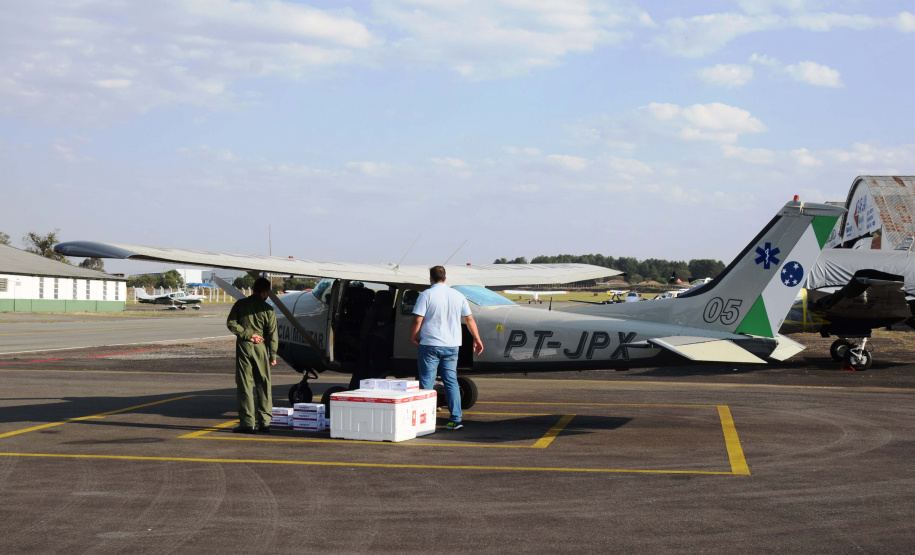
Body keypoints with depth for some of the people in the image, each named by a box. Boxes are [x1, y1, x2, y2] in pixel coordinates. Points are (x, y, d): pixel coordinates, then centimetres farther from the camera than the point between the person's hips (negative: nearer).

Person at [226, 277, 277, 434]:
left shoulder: (240, 304, 4)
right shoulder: (267, 309, 0)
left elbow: (231, 323, -6)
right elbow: (272, 334, -1)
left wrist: (247, 334, -4)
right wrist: (273, 356, 4)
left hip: (243, 346, 0)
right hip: (261, 347, 0)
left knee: (244, 385, 1)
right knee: (263, 385, 9)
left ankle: (247, 423, -4)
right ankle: (264, 422, 10)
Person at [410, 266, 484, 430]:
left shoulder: (427, 295, -7)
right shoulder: (458, 295, 6)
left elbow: (417, 320, -12)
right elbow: (469, 319, 11)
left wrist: (413, 337, 3)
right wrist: (477, 339, 21)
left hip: (429, 344, -4)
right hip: (451, 346, 4)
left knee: (427, 383, 2)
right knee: (451, 382, 9)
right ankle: (456, 419, 5)